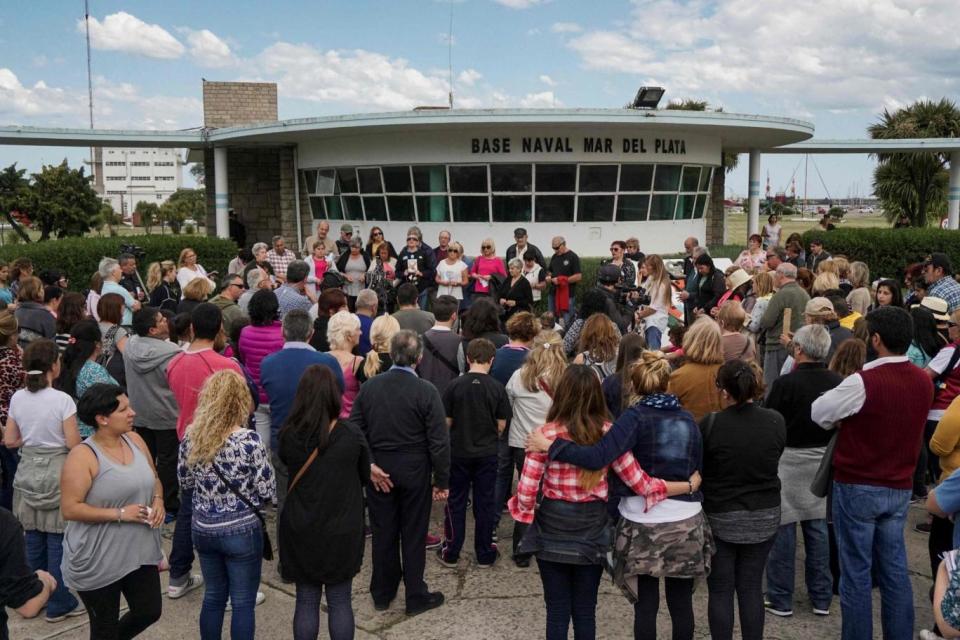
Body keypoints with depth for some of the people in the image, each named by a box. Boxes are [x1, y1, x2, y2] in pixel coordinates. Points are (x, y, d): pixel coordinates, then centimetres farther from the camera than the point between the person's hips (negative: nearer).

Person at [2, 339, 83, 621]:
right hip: (57, 474, -5)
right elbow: (74, 445, -15)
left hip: (29, 473, 6)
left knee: (33, 538, 16)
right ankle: (59, 604, 12)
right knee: (57, 541, 3)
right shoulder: (62, 400, -17)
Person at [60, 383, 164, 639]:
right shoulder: (83, 456, -18)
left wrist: (158, 500, -6)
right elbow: (70, 509, -20)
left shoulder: (135, 440, 1)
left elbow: (153, 479, 15)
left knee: (150, 611, 13)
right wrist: (119, 514, -23)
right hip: (97, 560, -6)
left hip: (140, 551, 6)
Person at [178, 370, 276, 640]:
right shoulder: (248, 440, -21)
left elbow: (185, 482, 8)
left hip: (203, 529, 5)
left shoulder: (191, 437, -6)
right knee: (243, 603, 10)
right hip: (241, 531, -5)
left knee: (213, 596, 21)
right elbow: (268, 492, -14)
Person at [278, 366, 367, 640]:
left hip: (300, 531, 1)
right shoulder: (351, 434, -14)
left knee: (306, 600, 13)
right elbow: (365, 477, 1)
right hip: (342, 530, -1)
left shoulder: (289, 434, -10)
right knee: (340, 602, 11)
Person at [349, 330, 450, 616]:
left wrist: (369, 465, -2)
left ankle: (382, 594, 30)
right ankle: (416, 597, 22)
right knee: (414, 535, 9)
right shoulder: (426, 391, -16)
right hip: (414, 473, -3)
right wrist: (442, 480, -6)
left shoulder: (369, 387, -5)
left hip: (379, 472, 3)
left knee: (383, 533, 15)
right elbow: (439, 441, -14)